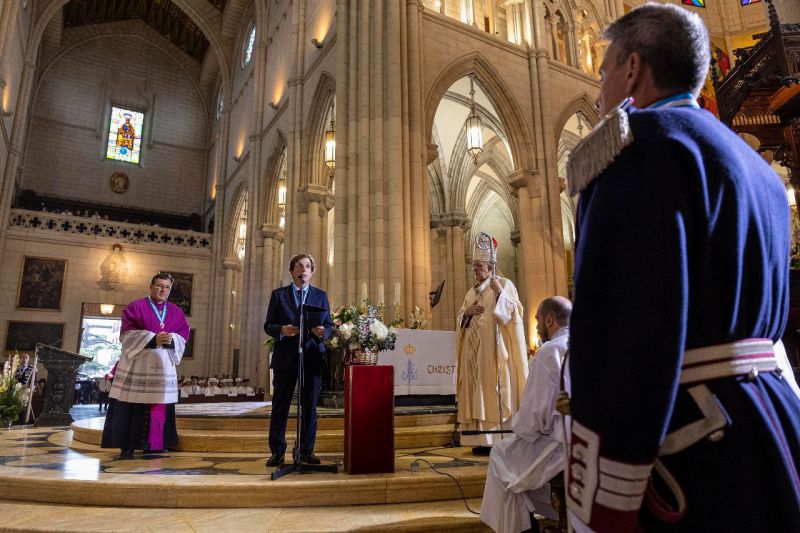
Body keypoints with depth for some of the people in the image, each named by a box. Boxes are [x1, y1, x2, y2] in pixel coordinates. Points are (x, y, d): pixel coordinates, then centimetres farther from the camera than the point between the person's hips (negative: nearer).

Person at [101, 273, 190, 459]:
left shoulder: (176, 312, 13)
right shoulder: (135, 307, 2)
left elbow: (183, 335, 5)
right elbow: (128, 334, -9)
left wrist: (171, 340, -18)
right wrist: (153, 339, -22)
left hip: (163, 366, 4)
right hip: (137, 364, -3)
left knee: (160, 406, 3)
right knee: (132, 407, -4)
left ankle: (153, 445, 10)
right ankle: (127, 446, 4)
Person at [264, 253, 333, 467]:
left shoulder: (321, 295, 11)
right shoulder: (278, 294, 8)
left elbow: (329, 325, 8)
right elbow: (268, 325, 5)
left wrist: (323, 332, -14)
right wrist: (281, 330, -16)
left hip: (312, 357, 1)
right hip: (285, 357, -1)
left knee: (310, 405, 5)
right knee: (280, 406, 3)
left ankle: (306, 451, 15)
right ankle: (277, 452, 13)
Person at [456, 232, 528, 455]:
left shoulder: (505, 284, 1)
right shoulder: (472, 291, 19)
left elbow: (515, 312, -10)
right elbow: (460, 321, 19)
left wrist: (499, 292, -21)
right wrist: (466, 313, -2)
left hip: (495, 350, -6)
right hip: (474, 351, 6)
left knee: (495, 391, -8)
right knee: (477, 391, 4)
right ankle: (483, 439, 9)